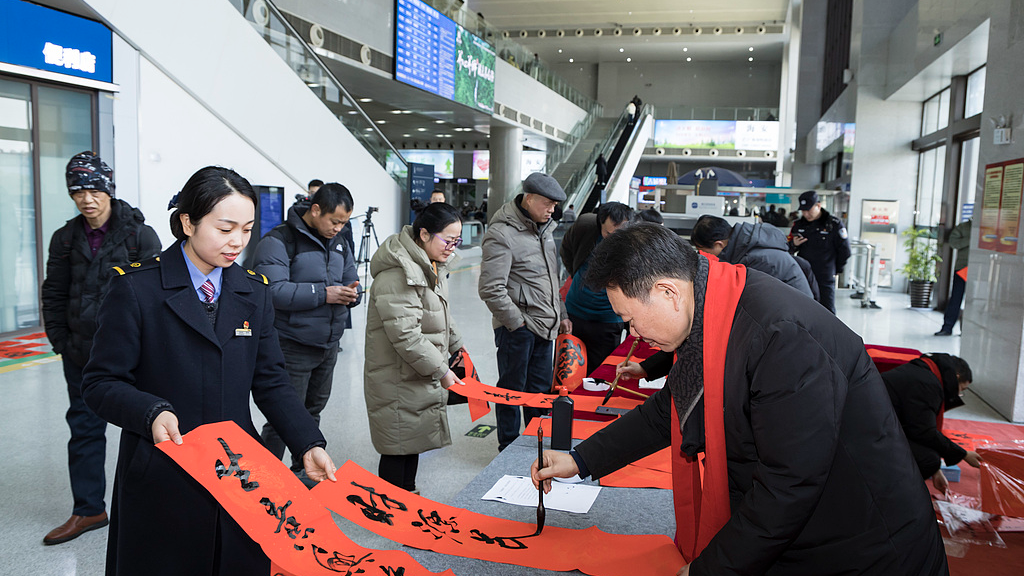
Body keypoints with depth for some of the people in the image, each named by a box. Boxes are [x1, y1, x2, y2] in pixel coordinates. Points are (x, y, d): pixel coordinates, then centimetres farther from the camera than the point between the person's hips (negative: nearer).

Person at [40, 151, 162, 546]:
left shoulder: (139, 234, -8)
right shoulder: (66, 238, 5)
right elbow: (54, 294, 12)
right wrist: (61, 342, 7)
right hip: (82, 351, 5)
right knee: (84, 427, 12)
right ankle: (88, 510, 25)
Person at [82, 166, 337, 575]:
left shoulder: (255, 292, 6)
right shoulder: (136, 288, -7)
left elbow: (270, 383, 5)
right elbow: (101, 383, -6)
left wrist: (309, 445, -6)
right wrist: (152, 413, -25)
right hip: (161, 478, -3)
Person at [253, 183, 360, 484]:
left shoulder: (339, 243, 10)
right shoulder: (279, 241, -15)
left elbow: (351, 281, 17)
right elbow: (273, 290, -25)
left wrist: (350, 294, -8)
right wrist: (323, 294, -26)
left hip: (328, 346, 8)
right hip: (292, 347, -7)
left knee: (313, 412, 20)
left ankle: (304, 471, 37)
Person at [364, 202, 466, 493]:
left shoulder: (433, 267, 10)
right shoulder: (397, 275, -24)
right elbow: (405, 336, -28)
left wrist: (456, 346, 18)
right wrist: (441, 371, -22)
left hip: (422, 378, 10)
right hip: (397, 380, -10)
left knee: (414, 444, 20)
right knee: (398, 450, -1)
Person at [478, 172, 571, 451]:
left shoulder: (544, 229, 12)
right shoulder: (501, 234, -16)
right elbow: (491, 290, -20)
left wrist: (561, 314, 18)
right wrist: (517, 322, -16)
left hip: (546, 326, 8)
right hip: (516, 327, -8)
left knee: (541, 389, 16)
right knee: (512, 390, 5)